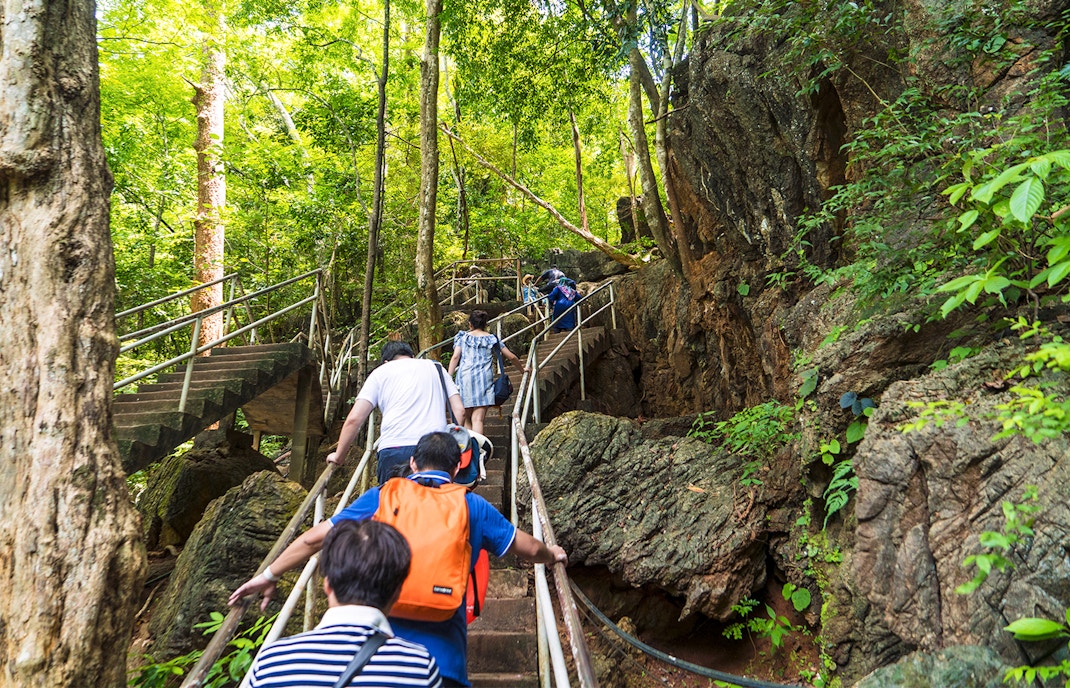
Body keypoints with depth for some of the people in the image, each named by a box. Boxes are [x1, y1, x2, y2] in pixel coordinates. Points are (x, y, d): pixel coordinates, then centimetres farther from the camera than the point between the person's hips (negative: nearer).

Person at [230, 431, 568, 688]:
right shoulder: (473, 507, 7)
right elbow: (529, 549, 15)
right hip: (442, 658, 0)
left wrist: (268, 575, 22)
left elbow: (315, 538, 8)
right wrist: (553, 555, 37)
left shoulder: (380, 497, 6)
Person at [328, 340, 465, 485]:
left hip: (394, 450, -2)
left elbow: (354, 419, 9)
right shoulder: (436, 367, 23)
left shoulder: (381, 372, 16)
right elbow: (459, 410, 12)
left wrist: (339, 456, 19)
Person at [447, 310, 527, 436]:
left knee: (466, 418, 11)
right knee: (478, 419, -7)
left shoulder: (463, 337, 14)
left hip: (465, 377, 0)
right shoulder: (492, 339, 16)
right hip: (484, 378, 0)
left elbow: (455, 357, 0)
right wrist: (522, 369, 34)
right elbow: (511, 356, 19)